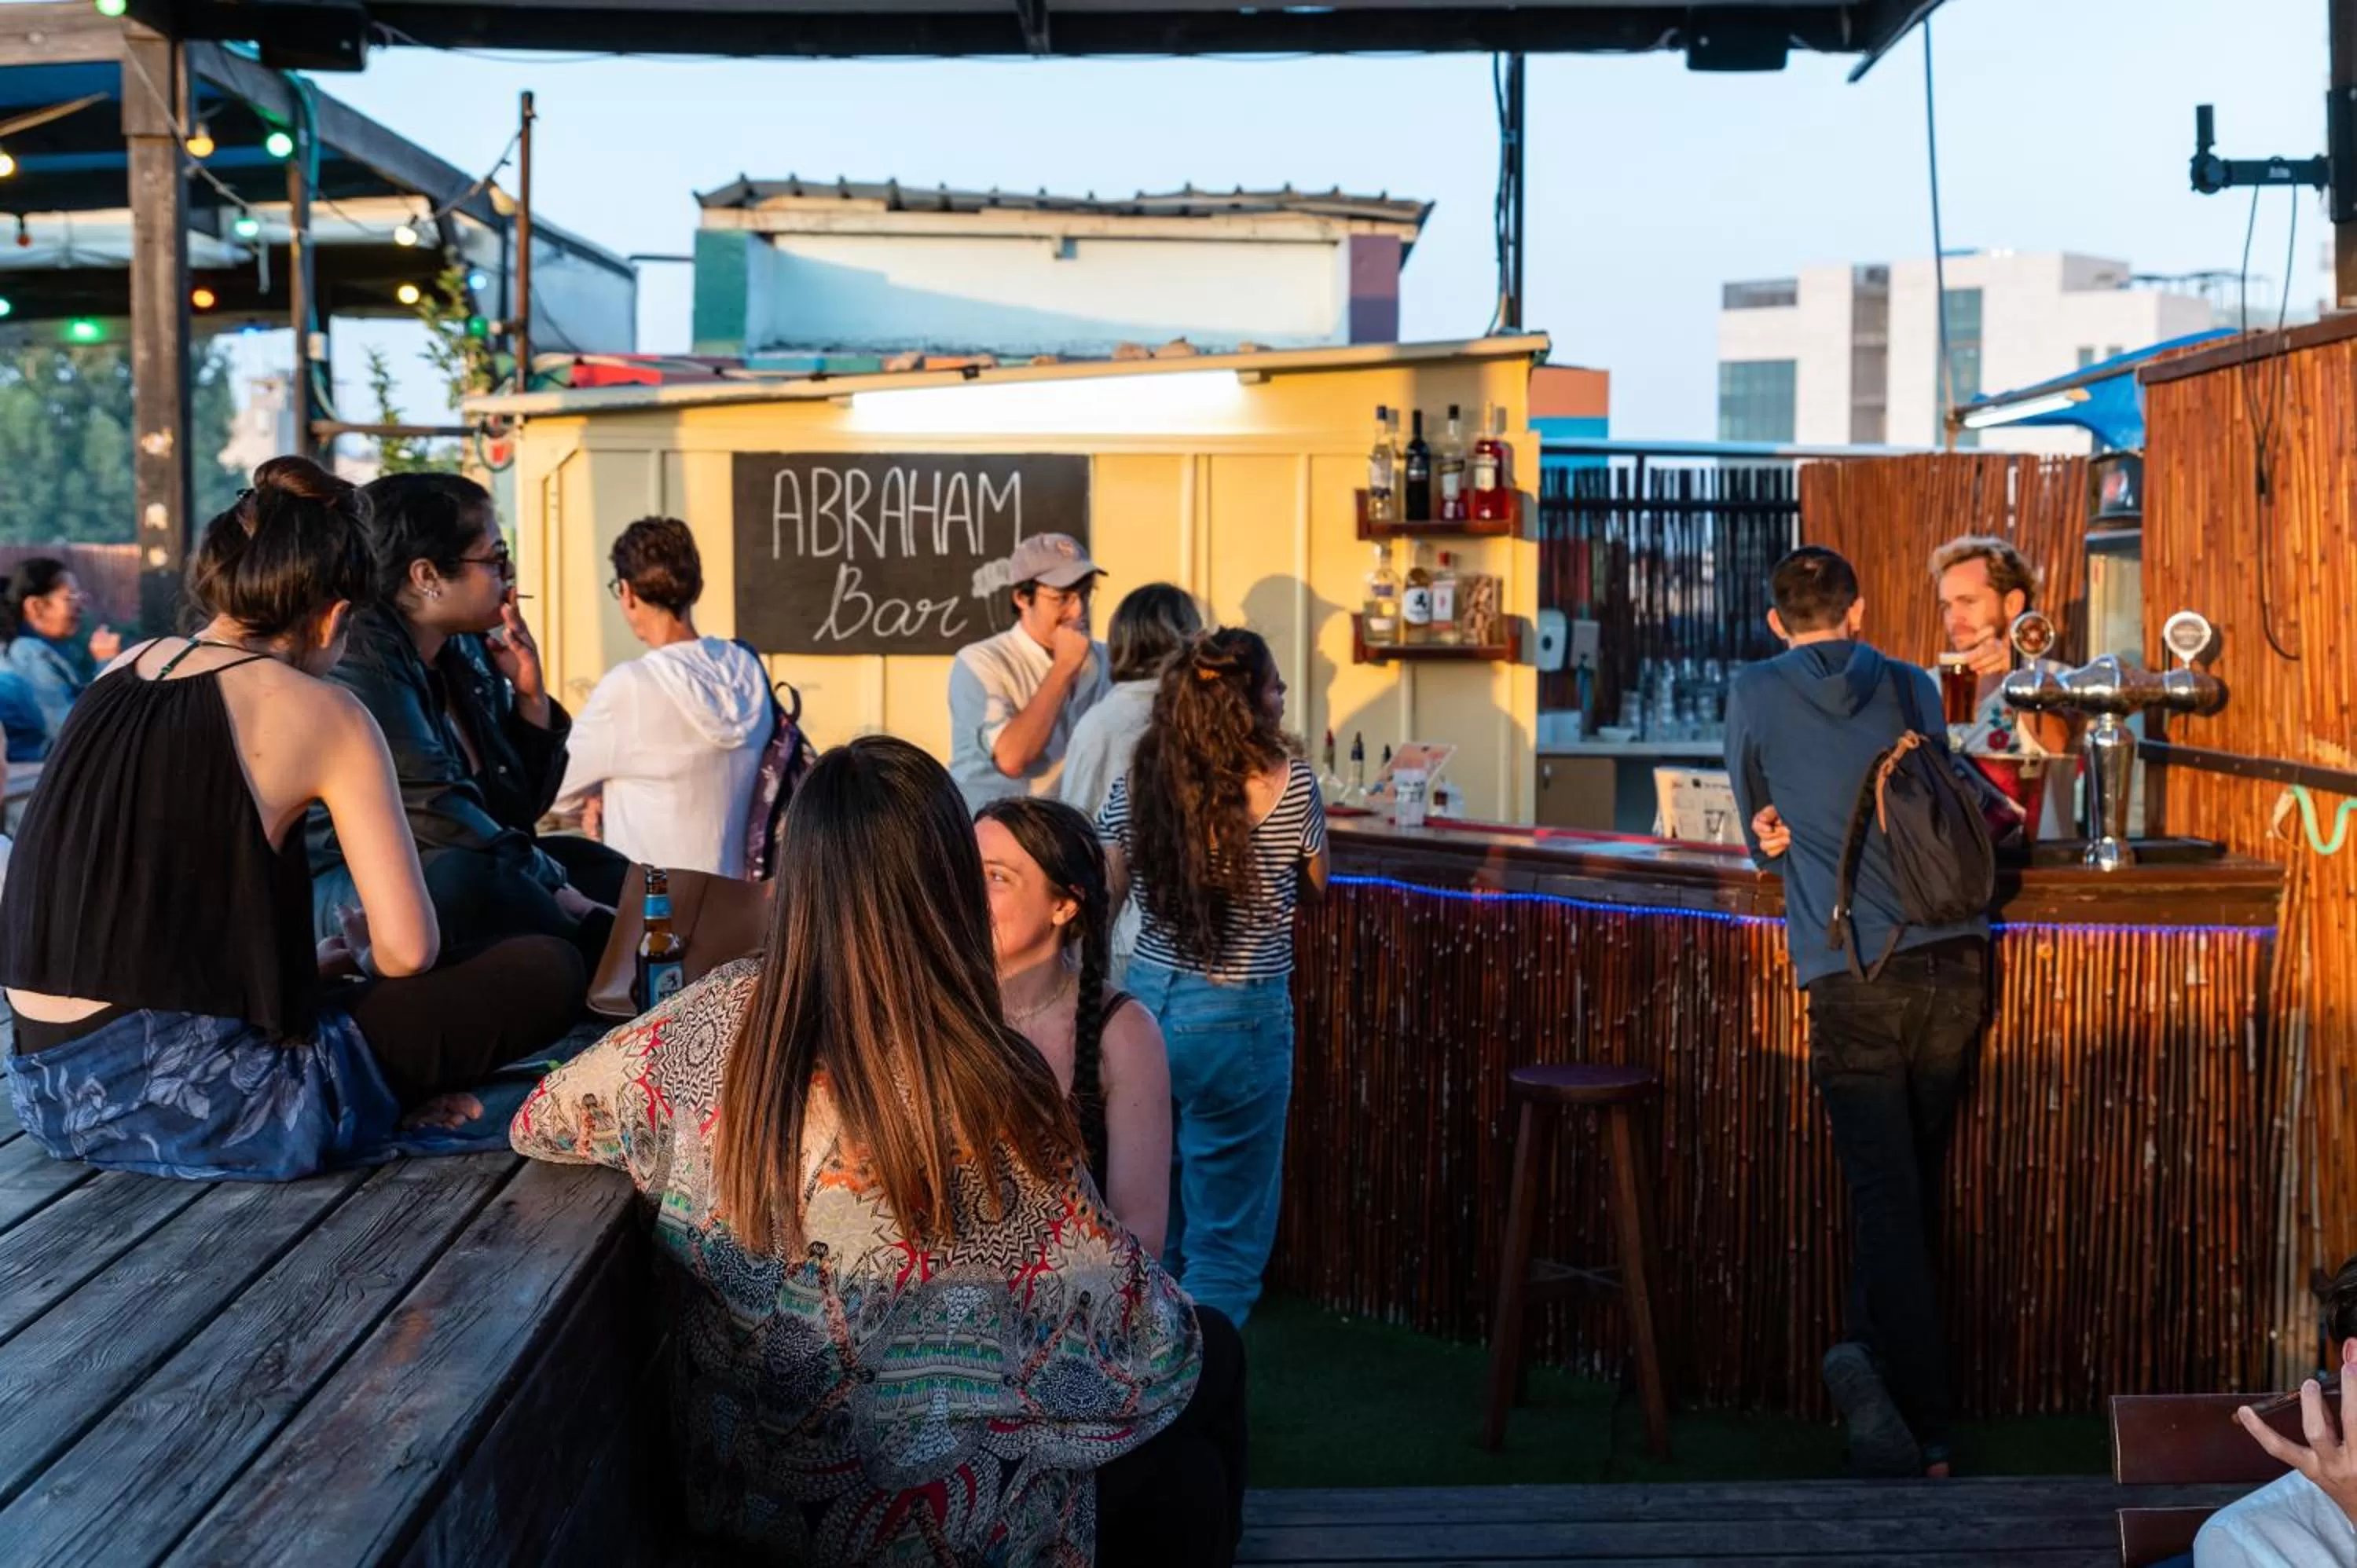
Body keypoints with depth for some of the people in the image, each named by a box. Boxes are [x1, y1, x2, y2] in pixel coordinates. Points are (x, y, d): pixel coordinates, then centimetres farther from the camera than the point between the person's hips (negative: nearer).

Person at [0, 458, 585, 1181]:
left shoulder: (123, 671, 10)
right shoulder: (317, 710, -8)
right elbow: (409, 951, -10)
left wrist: (307, 961, 24)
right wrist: (360, 954, 13)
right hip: (195, 1106, -8)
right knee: (546, 971, -1)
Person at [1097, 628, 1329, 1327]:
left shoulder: (1137, 781, 1)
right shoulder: (1289, 782, -10)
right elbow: (1315, 884, 7)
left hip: (1147, 1004, 5)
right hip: (1238, 1017, -5)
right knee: (1227, 1240, 4)